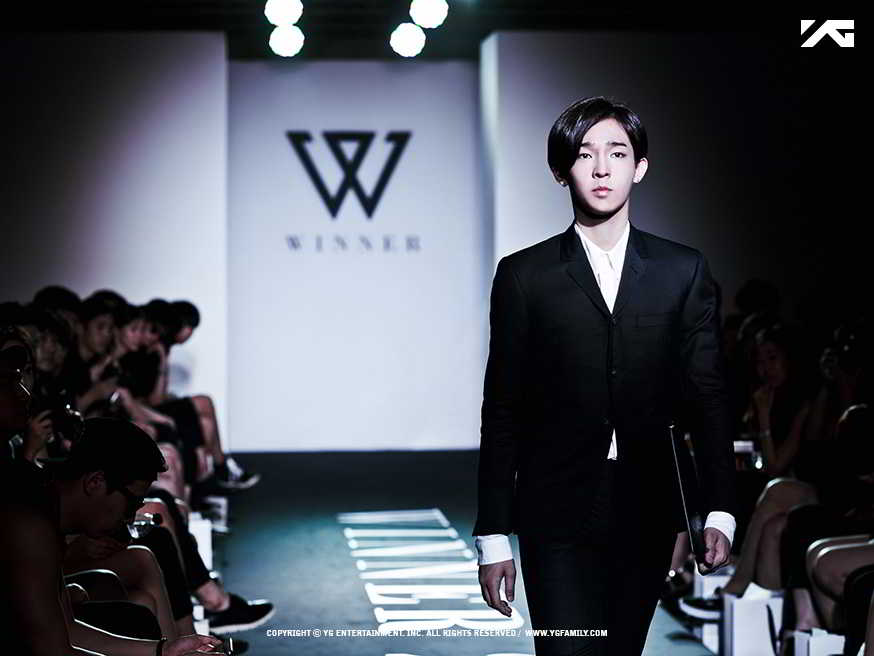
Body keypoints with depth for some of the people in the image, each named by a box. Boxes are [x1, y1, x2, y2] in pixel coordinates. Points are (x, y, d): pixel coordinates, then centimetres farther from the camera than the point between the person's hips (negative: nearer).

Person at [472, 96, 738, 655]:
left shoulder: (684, 272, 7)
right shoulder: (524, 275, 2)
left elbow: (708, 397, 5)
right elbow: (502, 412, 3)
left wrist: (720, 513, -5)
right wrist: (493, 537, 0)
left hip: (647, 516, 2)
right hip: (557, 518, -2)